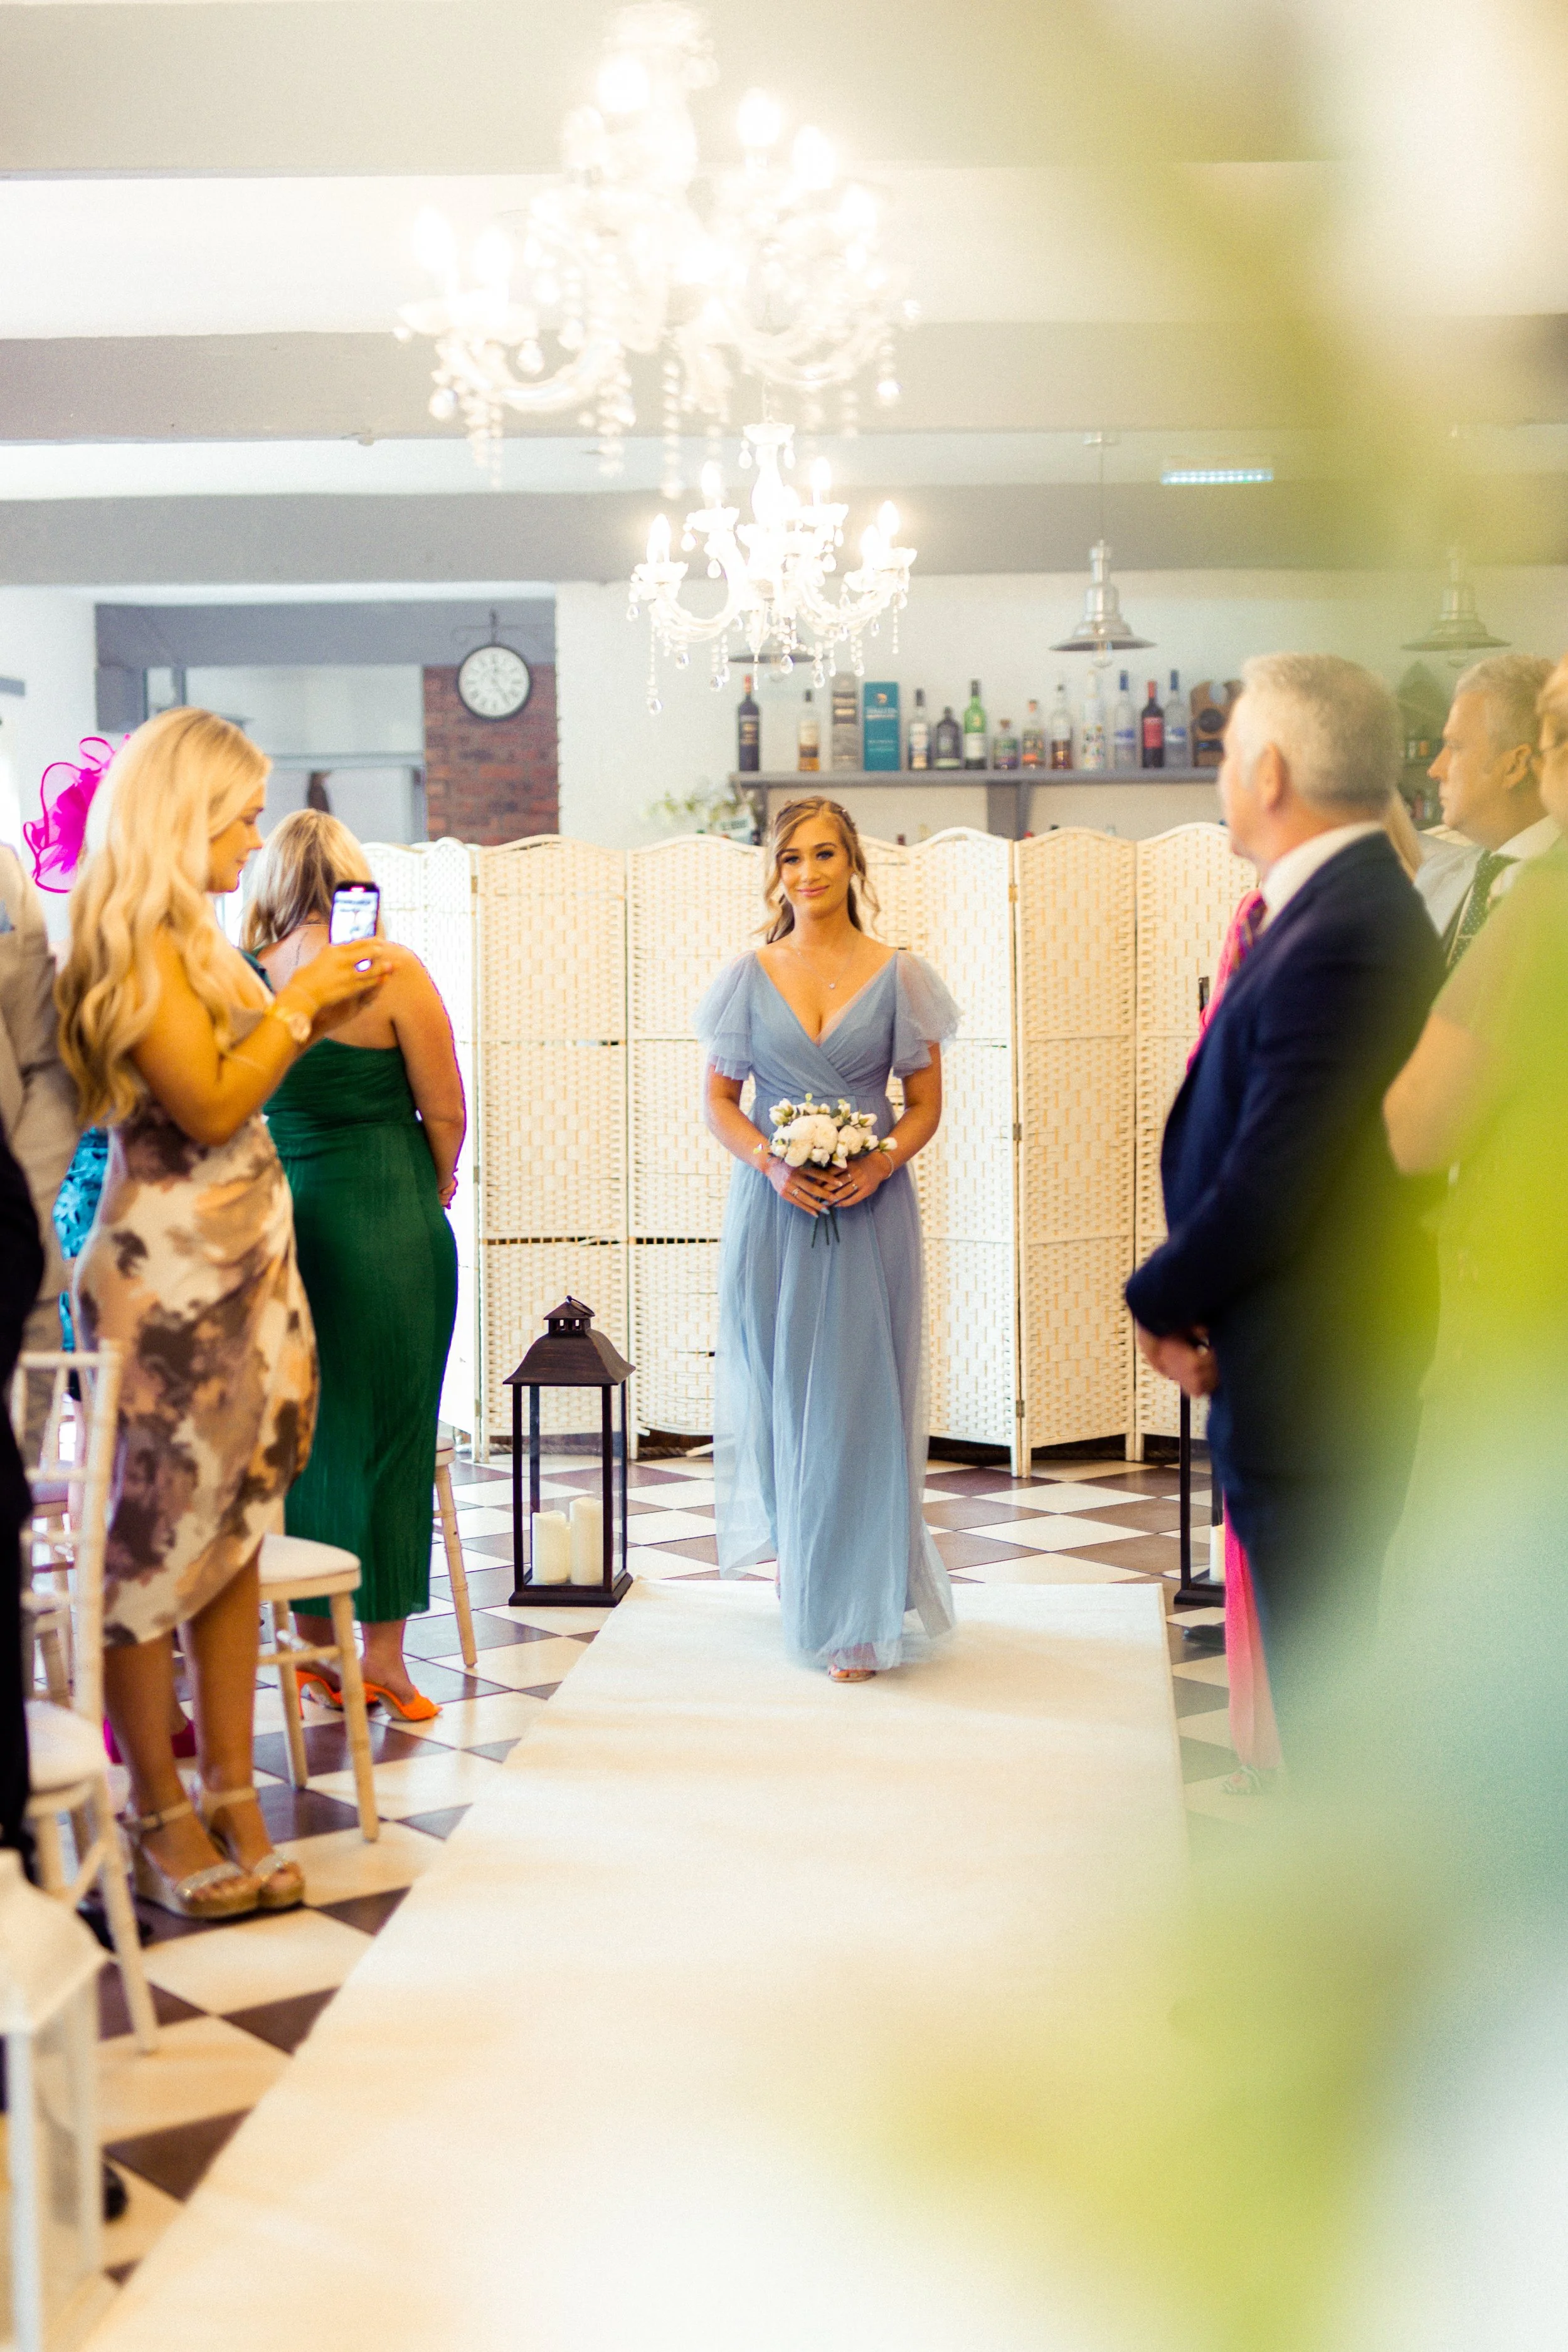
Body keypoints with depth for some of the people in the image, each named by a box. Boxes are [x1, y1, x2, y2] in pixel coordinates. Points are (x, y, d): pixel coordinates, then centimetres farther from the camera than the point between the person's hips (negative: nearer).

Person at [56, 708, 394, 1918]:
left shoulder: (190, 935, 15)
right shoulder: (135, 940, -13)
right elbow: (208, 1104, -19)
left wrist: (314, 1014, 11)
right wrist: (299, 1001, -11)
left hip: (244, 1267, 9)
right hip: (170, 1278, -9)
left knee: (237, 1532, 10)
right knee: (158, 1540, 0)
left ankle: (231, 1796, 17)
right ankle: (161, 1820, 11)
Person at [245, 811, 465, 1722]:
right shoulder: (391, 971, -10)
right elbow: (445, 1110, -7)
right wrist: (435, 1187, 12)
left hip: (281, 1213, 4)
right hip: (386, 1222, -4)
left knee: (301, 1430, 13)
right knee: (388, 1431, 5)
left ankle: (315, 1646, 23)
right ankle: (383, 1655, 11)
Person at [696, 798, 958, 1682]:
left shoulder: (898, 976, 3)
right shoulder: (749, 976, 6)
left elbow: (925, 1104, 4)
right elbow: (719, 1098, 6)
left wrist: (883, 1162, -14)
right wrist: (769, 1163, -11)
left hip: (868, 1211, -1)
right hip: (774, 1211, 2)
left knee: (859, 1405, -3)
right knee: (781, 1392, 7)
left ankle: (856, 1619, 3)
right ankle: (799, 1557, 31)